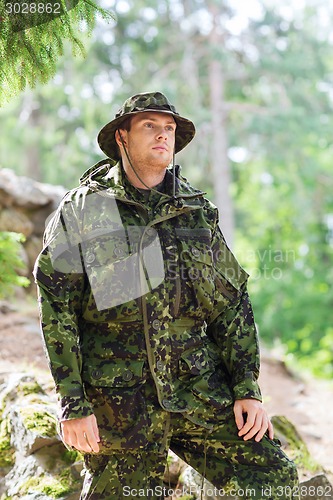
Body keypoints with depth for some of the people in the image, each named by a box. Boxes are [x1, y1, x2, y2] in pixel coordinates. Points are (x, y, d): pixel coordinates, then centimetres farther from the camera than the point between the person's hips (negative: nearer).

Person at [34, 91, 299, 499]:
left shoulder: (198, 211, 9)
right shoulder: (82, 211, -1)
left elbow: (231, 302, 11)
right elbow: (57, 311, -4)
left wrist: (248, 388, 3)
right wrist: (73, 404, -10)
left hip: (200, 387, 3)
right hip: (119, 399, -3)